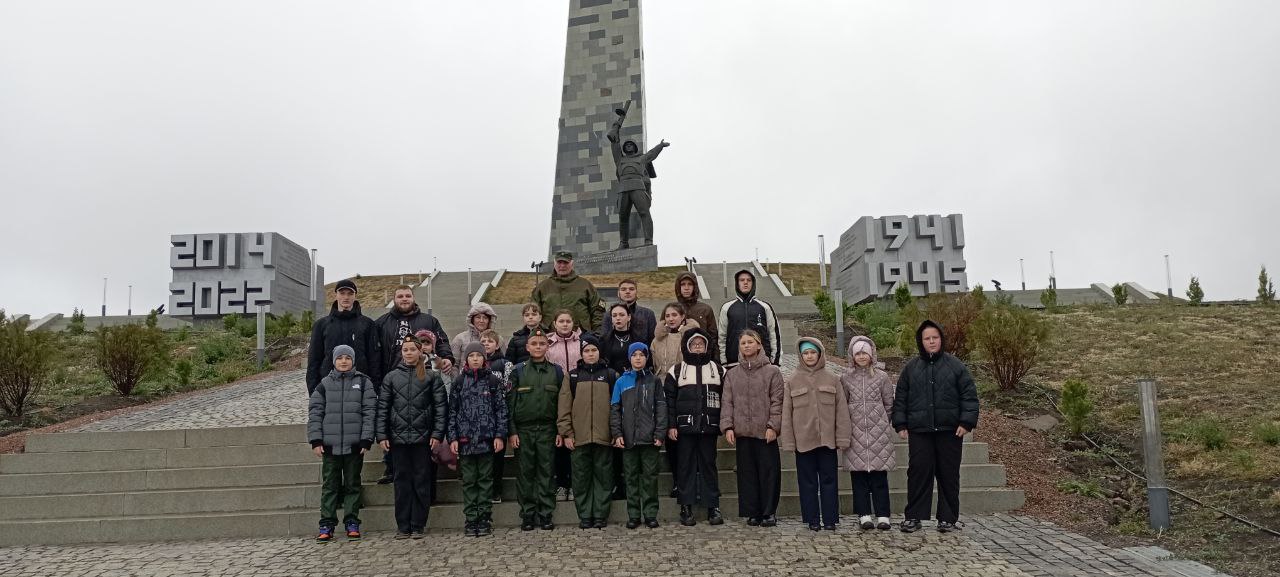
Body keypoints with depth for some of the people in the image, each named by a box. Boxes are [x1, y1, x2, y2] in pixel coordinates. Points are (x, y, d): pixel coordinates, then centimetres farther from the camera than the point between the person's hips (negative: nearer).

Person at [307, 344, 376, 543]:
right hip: (330, 445, 1)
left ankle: (352, 523, 14)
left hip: (354, 444, -1)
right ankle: (326, 525, 11)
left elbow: (369, 411, -2)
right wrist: (316, 440, -4)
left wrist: (366, 439, -9)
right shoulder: (324, 384, 6)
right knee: (329, 485, 6)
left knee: (353, 485, 8)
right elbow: (315, 412, 4)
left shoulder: (363, 382, 2)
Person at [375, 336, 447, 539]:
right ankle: (403, 526, 12)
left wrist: (438, 434, -7)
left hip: (423, 437, -1)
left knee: (421, 481, 3)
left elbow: (440, 406, 0)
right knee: (402, 481, 6)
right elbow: (382, 408, 6)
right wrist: (381, 435, -1)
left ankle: (418, 525, 10)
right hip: (398, 437, 2)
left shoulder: (432, 377, 3)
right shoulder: (391, 377, 8)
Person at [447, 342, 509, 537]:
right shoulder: (459, 382, 5)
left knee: (486, 480, 4)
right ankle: (471, 520, 10)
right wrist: (452, 437, -3)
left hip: (487, 438, -1)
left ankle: (484, 519, 9)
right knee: (468, 481, 5)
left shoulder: (492, 381, 4)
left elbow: (501, 409, 2)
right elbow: (452, 411, 5)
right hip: (465, 439, 1)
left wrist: (500, 435, -6)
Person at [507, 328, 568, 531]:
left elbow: (562, 403, 6)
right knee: (525, 473, 3)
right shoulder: (518, 371, 4)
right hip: (523, 430, 0)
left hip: (547, 429, 0)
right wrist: (512, 431, -5)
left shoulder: (556, 371, 6)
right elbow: (510, 403, 2)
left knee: (546, 472, 2)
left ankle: (546, 514, 8)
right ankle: (527, 515, 11)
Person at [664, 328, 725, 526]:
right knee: (686, 466, 2)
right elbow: (669, 400, 3)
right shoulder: (676, 371, 6)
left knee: (709, 465, 3)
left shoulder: (718, 370, 10)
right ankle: (686, 508, 6)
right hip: (685, 427, -1)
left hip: (709, 427, 1)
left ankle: (713, 506, 7)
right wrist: (671, 426, -5)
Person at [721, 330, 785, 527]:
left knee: (769, 472, -1)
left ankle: (769, 512, 7)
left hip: (765, 432, -3)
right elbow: (727, 402, 8)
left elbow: (776, 401, -1)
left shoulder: (772, 372, 3)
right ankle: (752, 512, 13)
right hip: (742, 432, 3)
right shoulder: (732, 374, 12)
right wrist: (728, 426, -3)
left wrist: (773, 425, -10)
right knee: (747, 473, 6)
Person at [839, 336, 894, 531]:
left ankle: (882, 515, 3)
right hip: (855, 432, 1)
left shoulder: (882, 377, 4)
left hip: (878, 432, -1)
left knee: (879, 475, -1)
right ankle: (864, 515, 8)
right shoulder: (846, 378, 6)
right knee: (858, 475, 2)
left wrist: (882, 422, 10)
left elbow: (889, 404, 10)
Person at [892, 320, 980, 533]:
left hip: (949, 430, -1)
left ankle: (948, 518, 15)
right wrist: (900, 425, 4)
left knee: (949, 475, 5)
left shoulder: (956, 366, 4)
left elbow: (969, 395, 2)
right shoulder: (911, 367, 9)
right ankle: (913, 517, 7)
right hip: (919, 431, 1)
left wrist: (966, 422, -7)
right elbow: (900, 398, 11)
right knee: (918, 472, -1)